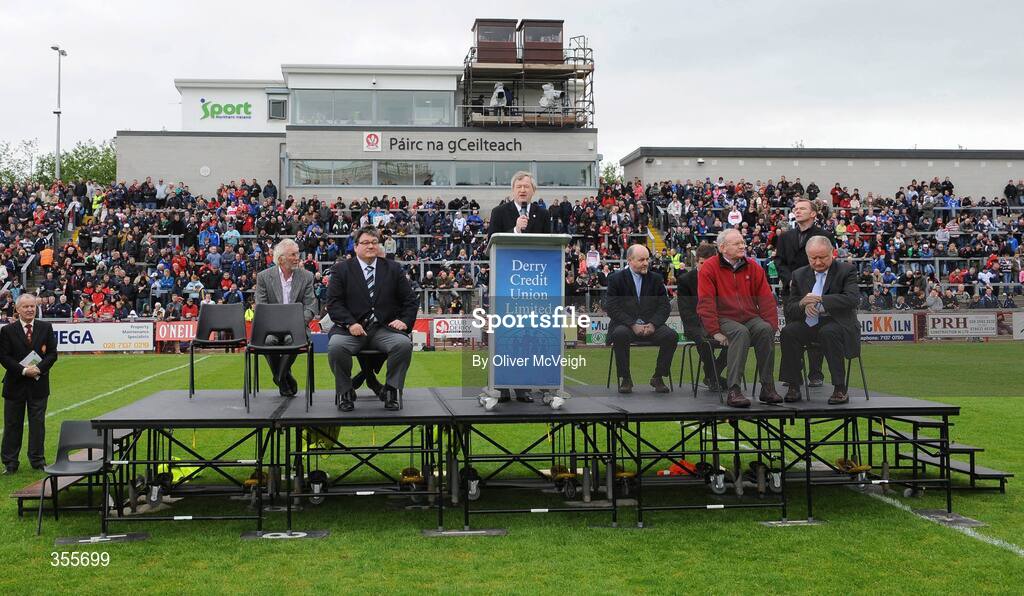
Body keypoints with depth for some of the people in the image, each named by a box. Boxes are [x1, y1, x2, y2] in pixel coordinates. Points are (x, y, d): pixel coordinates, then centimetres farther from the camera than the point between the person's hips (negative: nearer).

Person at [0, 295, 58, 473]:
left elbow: (52, 354, 0)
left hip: (39, 383, 1)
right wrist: (23, 370, -17)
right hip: (15, 384, -1)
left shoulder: (46, 328, 3)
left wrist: (39, 368, -15)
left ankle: (38, 461, 16)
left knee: (38, 423, 6)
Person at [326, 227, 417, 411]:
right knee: (335, 346, -32)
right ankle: (345, 393, -9)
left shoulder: (393, 269, 15)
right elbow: (333, 303, 1)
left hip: (384, 328, 1)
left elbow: (409, 300, 15)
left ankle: (391, 390, -10)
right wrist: (350, 323, -15)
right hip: (352, 328, -1)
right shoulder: (341, 269, 9)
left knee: (404, 344, -30)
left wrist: (405, 321, -4)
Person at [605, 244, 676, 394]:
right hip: (625, 325, -3)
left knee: (672, 335, -25)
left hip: (650, 326, 3)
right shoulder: (616, 279, 2)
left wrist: (653, 324, -13)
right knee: (620, 334, -37)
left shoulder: (656, 279, 12)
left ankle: (658, 378, -8)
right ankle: (625, 379, -19)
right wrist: (633, 325, -19)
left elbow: (664, 306, 7)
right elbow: (612, 308, -7)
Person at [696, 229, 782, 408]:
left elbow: (766, 298, 11)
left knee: (765, 329, -28)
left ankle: (767, 387, -23)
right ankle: (733, 391, -38)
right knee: (741, 332, -35)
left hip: (750, 317, 4)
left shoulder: (753, 267, 12)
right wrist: (715, 331, -16)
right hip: (724, 318, -4)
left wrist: (772, 325, -2)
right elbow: (706, 303, -7)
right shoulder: (709, 268, -1)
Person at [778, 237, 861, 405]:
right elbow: (789, 309, 6)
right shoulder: (799, 275, 12)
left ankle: (840, 389, -28)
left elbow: (853, 298, -17)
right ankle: (793, 386, -18)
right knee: (788, 331, -25)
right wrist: (803, 305, -19)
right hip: (809, 326, 4)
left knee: (829, 332, -36)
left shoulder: (847, 270, 1)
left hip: (837, 324, -3)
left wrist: (820, 300, -24)